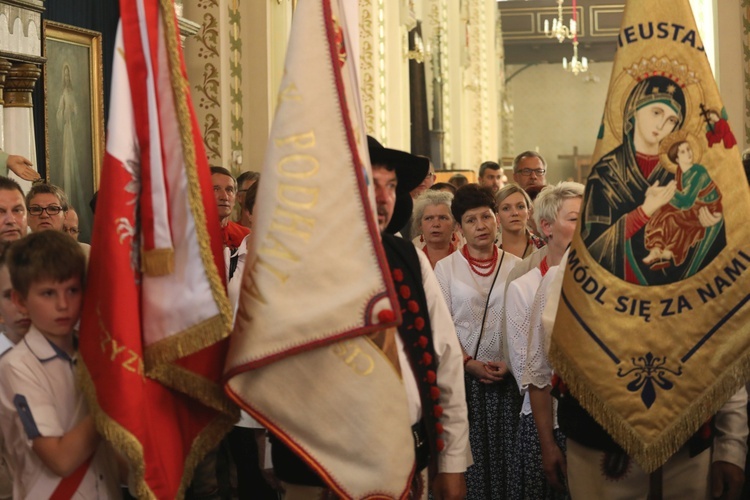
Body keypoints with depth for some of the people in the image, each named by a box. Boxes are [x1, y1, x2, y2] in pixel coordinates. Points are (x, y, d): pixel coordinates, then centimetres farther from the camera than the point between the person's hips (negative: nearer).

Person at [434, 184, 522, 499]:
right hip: (462, 376, -1)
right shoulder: (445, 267, 1)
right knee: (467, 453, -1)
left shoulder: (515, 266, 4)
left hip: (506, 376, 1)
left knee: (504, 452, 2)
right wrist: (469, 364, -11)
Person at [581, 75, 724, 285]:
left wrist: (709, 219, -9)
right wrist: (646, 209, -16)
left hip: (677, 280, 4)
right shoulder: (606, 172, -2)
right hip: (626, 282, -4)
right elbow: (592, 243, -9)